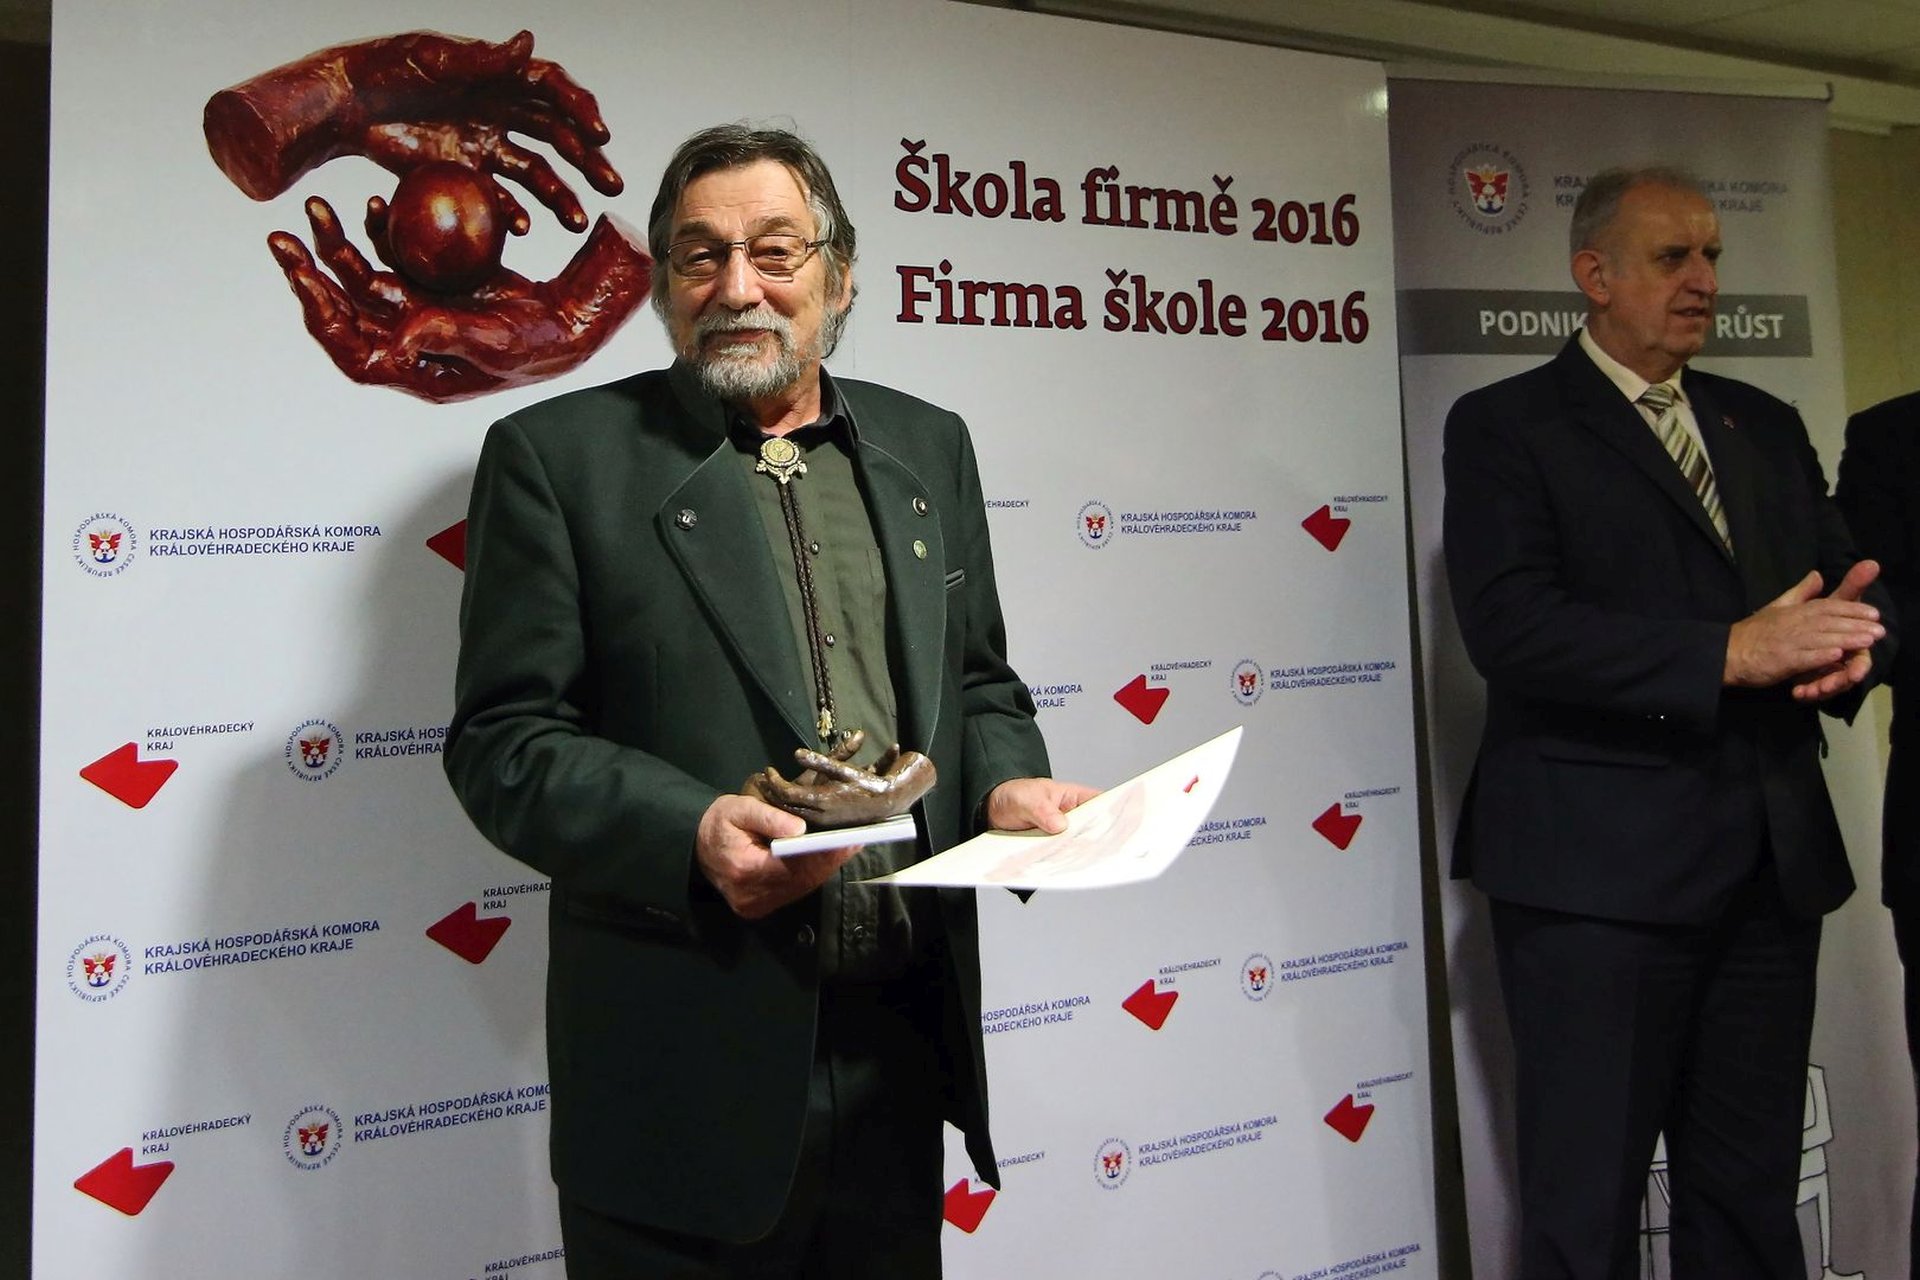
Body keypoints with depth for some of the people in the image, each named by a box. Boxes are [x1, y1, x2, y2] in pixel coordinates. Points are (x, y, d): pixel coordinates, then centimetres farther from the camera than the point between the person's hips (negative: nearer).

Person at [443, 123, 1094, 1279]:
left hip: (903, 1046, 4)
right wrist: (689, 834, -22)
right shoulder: (558, 456, -3)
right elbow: (503, 740, -7)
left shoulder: (929, 447, 10)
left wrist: (1006, 785, -5)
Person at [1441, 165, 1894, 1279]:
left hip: (1774, 862, 6)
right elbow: (1511, 625, -16)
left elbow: (1851, 585, 15)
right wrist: (1727, 654, -20)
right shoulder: (1506, 425, -2)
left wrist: (1851, 645, -9)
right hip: (1598, 870, -6)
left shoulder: (1767, 426, 18)